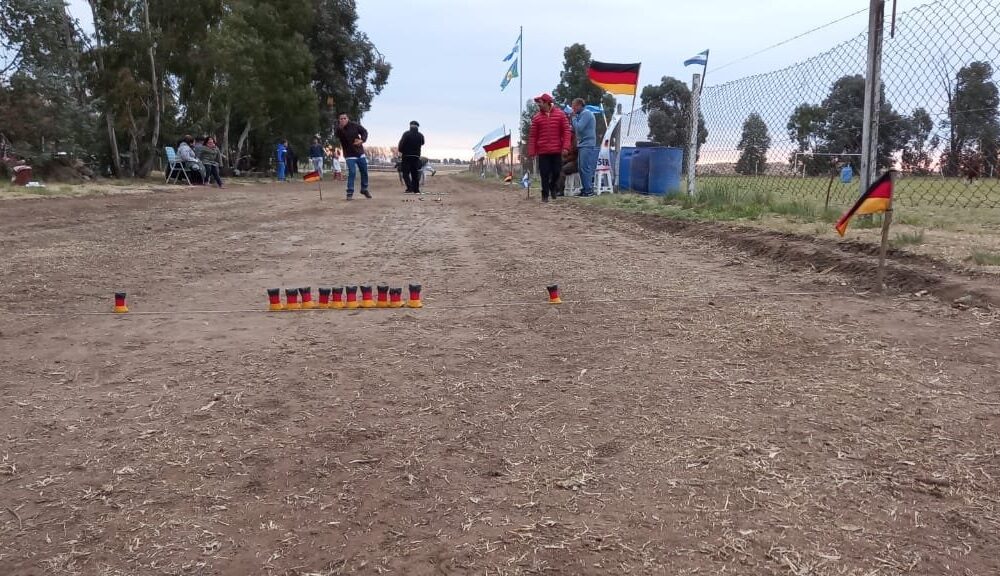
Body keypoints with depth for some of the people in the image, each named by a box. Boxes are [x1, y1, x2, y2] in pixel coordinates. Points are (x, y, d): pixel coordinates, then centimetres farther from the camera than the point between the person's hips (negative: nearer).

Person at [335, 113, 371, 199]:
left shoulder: (354, 125, -4)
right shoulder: (339, 130, -13)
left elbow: (364, 131, 4)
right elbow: (338, 137, -34)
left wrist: (362, 140, -15)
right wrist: (340, 128, -53)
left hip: (360, 153, 4)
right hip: (350, 155, -4)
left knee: (364, 172, 11)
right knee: (352, 172, -16)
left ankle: (364, 189, 29)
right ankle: (350, 192, -10)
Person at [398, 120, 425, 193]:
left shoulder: (406, 134, -8)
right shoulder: (420, 135, 3)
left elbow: (401, 143, -11)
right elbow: (422, 143, 18)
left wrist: (400, 151, 4)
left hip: (406, 156, -4)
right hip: (416, 156, 4)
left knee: (405, 173, -1)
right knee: (415, 173, 11)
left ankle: (410, 188, -15)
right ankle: (416, 189, 10)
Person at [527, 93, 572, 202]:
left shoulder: (560, 114, 3)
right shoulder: (536, 118, 4)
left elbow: (566, 131, 1)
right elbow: (532, 136, 4)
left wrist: (565, 147, -10)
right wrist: (532, 151, -2)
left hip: (557, 151, 0)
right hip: (543, 151, 0)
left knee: (556, 172, 3)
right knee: (544, 174, -1)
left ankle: (552, 187, 32)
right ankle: (545, 194, 10)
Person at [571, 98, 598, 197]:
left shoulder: (586, 113, -11)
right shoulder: (582, 114, 18)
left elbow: (579, 127, -19)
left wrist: (574, 117, -7)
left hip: (587, 145, -10)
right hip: (583, 145, 10)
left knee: (585, 168, -10)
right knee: (582, 168, 11)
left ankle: (588, 190, -8)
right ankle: (585, 188, 15)